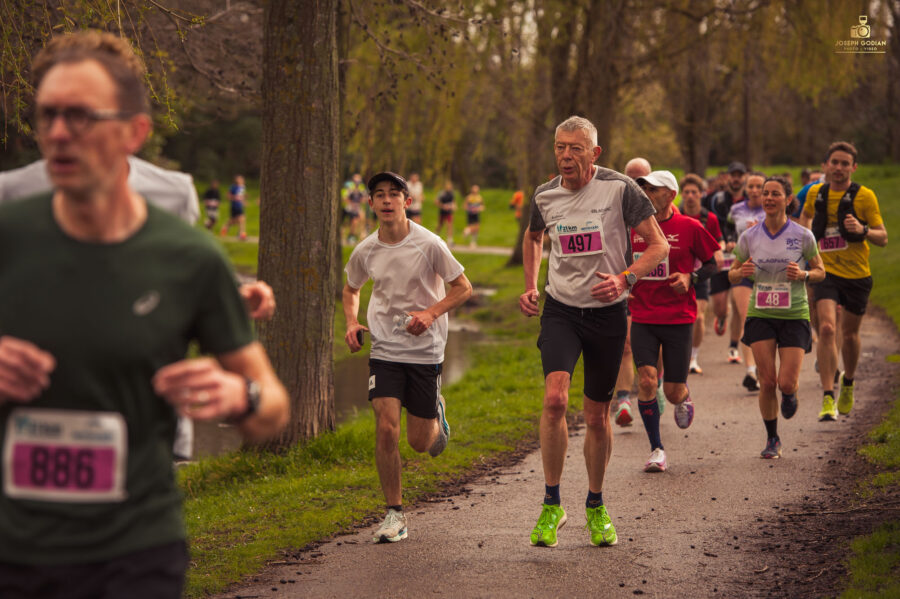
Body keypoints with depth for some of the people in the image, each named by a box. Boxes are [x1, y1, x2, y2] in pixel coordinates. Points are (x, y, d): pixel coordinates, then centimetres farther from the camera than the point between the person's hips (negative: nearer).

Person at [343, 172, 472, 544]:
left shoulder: (429, 244, -12)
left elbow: (463, 288, -4)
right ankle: (394, 514, -1)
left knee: (419, 442, 4)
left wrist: (430, 313, -19)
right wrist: (352, 323, 1)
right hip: (384, 349, 2)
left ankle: (436, 414, 42)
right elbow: (351, 290, 19)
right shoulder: (365, 251, -1)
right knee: (386, 429, -14)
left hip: (425, 349, -2)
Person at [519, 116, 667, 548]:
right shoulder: (544, 196, 2)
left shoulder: (619, 189, -9)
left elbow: (659, 245, -5)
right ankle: (551, 505, -9)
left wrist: (625, 277, -20)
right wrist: (530, 286, 13)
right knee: (555, 398, -22)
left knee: (598, 416, 8)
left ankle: (596, 507, 30)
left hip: (607, 312, -1)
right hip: (560, 309, 1)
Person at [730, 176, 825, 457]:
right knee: (767, 382, -5)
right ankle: (772, 439, 15)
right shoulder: (749, 237, 0)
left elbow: (820, 271, 6)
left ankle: (789, 394, 32)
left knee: (786, 383, -8)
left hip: (794, 316, -1)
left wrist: (803, 275, -16)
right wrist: (741, 272, -14)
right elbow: (732, 275, 9)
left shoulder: (802, 236, -4)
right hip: (760, 315, 1)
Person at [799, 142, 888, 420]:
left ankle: (848, 383, 42)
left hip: (857, 274, 0)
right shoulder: (816, 193, 2)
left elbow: (883, 237, -6)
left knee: (849, 334, 13)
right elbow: (806, 216, 27)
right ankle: (828, 399, -20)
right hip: (826, 271, 0)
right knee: (826, 328, -18)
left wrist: (862, 230, -25)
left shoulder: (865, 196, -7)